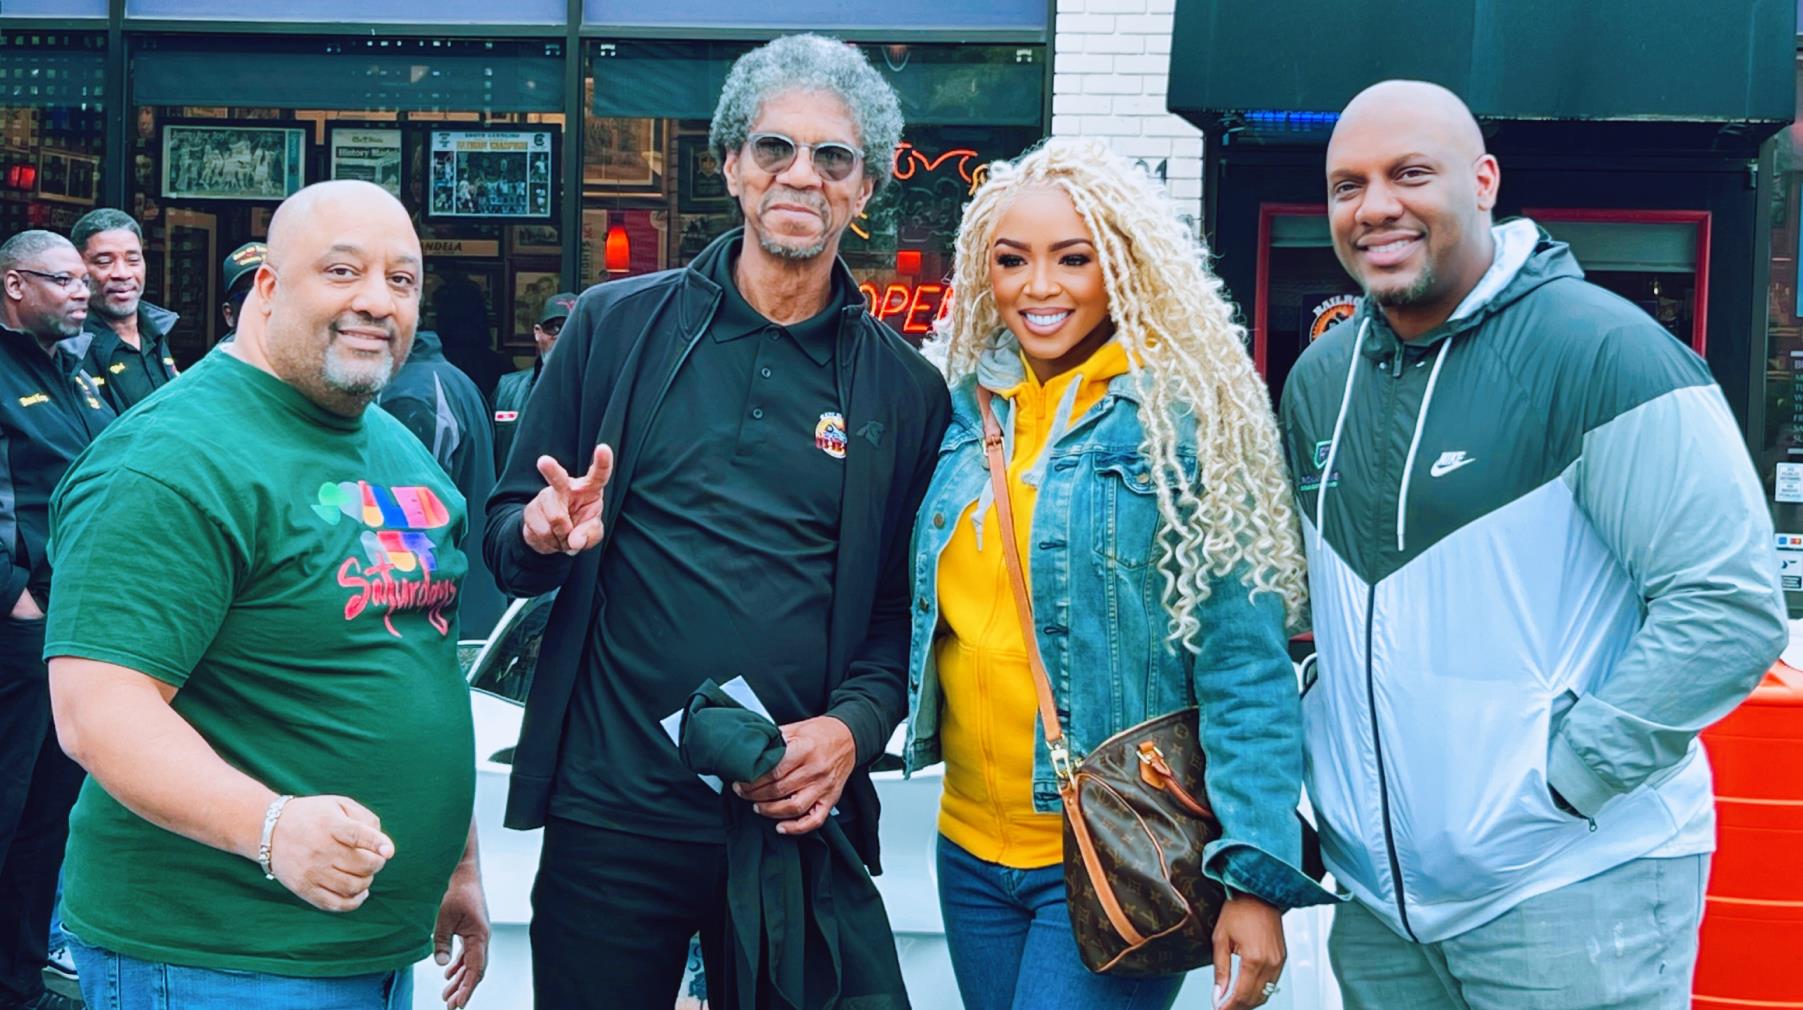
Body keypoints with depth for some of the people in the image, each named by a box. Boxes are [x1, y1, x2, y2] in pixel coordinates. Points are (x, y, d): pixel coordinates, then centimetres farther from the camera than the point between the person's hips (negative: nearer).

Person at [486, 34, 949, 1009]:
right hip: (612, 811, 0)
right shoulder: (614, 326, 3)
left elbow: (909, 605, 7)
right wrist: (548, 537, -15)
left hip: (799, 816, 1)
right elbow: (508, 543, 8)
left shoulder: (906, 390, 5)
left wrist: (854, 725, -10)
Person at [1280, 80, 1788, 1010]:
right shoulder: (1318, 377, 6)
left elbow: (1731, 608, -17)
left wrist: (1562, 778, -17)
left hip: (1574, 893, -6)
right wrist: (1323, 774, 7)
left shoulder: (1599, 350, -13)